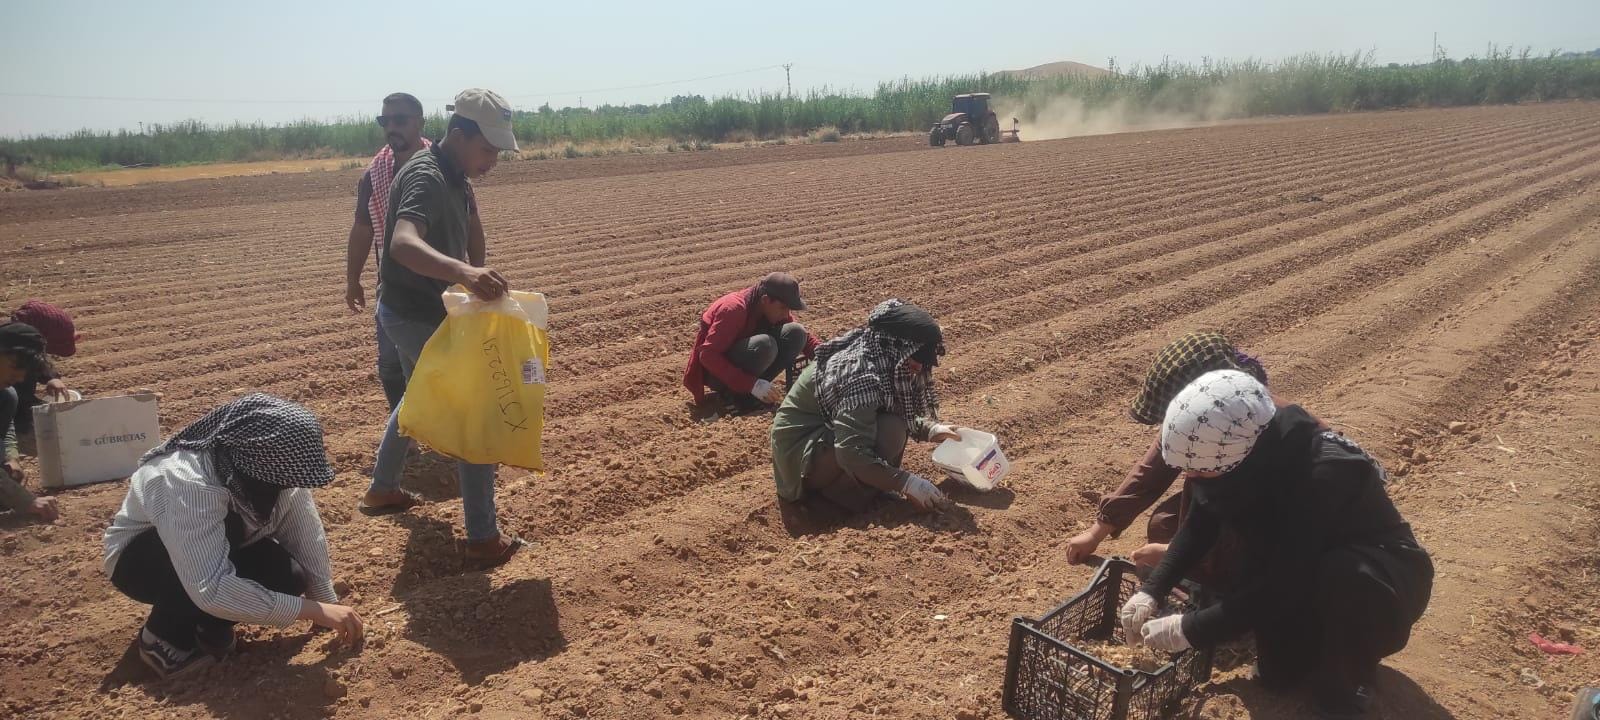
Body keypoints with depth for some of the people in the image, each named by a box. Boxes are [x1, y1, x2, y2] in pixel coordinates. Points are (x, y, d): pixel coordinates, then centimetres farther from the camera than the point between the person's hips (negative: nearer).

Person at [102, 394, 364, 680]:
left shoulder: (275, 472, -22)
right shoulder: (189, 483, -40)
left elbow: (308, 539, -9)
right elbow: (211, 589, -47)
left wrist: (328, 606, -12)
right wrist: (313, 610, -45)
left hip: (222, 547, 5)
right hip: (137, 558, -5)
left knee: (289, 575, -24)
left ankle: (204, 624, 3)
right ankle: (164, 635, -12)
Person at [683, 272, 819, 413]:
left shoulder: (774, 309, -4)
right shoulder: (734, 309, -26)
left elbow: (803, 337, 4)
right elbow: (707, 355, -31)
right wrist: (752, 384, -36)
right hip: (717, 372, -7)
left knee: (796, 333, -12)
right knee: (764, 345, -36)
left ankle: (758, 387, -10)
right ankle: (739, 392, -14)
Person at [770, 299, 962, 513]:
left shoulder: (880, 359, -3)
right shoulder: (861, 377, -30)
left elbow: (902, 413, 13)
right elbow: (851, 454, -34)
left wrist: (929, 429, -4)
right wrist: (908, 482, -30)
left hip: (826, 431, 9)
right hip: (801, 448, -9)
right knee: (890, 432, -25)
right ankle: (837, 491, -7)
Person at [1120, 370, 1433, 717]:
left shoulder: (1324, 476, -38)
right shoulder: (1247, 457, -18)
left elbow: (1281, 585, -38)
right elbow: (1198, 527, -4)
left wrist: (1190, 630, -33)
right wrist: (1151, 591, -15)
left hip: (1388, 580, -6)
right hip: (1307, 576, 6)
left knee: (1343, 576, -37)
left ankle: (1347, 689, -10)